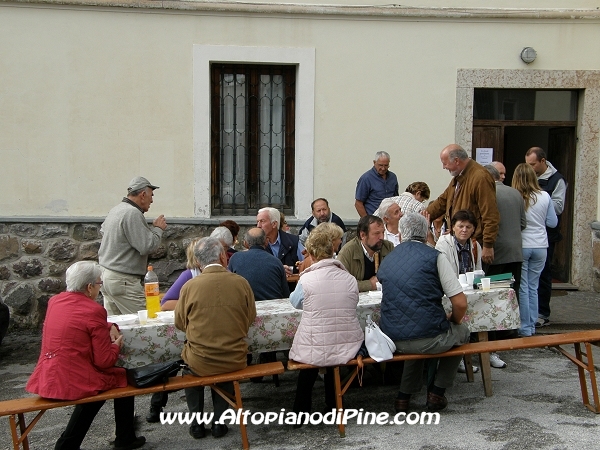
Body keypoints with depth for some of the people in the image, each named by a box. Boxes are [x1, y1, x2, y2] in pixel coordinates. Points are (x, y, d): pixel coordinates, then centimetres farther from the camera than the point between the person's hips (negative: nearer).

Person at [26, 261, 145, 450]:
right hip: (75, 383, -7)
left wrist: (109, 327, 11)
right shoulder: (94, 310, -18)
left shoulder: (55, 301, 5)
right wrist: (116, 345, 4)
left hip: (46, 380, 7)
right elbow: (104, 361, -15)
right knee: (123, 376, 17)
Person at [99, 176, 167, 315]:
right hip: (122, 280, -10)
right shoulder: (133, 213, -17)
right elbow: (147, 246, -20)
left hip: (105, 273, 10)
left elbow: (103, 230, 31)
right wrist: (158, 228, -2)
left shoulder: (115, 210, 12)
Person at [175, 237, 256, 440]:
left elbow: (180, 323, 2)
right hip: (235, 360, 1)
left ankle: (197, 422, 31)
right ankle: (219, 421, 31)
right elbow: (250, 318, 5)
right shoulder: (241, 282, -9)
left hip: (200, 362, -1)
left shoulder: (189, 286, -13)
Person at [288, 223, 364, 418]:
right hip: (348, 349, 3)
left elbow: (295, 302, 8)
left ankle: (301, 410, 39)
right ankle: (333, 406, 49)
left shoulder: (307, 279, -13)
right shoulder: (350, 279, -4)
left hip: (315, 352, -2)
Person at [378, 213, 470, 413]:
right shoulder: (435, 256, -5)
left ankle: (404, 396, 29)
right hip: (430, 338, -5)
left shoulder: (386, 261, 10)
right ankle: (437, 392, 26)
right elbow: (460, 303, -9)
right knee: (462, 331, 28)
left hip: (392, 340, 5)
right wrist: (453, 321, 14)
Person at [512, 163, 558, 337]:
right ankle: (532, 325, 20)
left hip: (520, 246, -3)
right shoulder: (545, 197, -4)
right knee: (533, 288, 13)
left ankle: (525, 328, 10)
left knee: (522, 288, 6)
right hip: (540, 246, 3)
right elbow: (552, 222, 4)